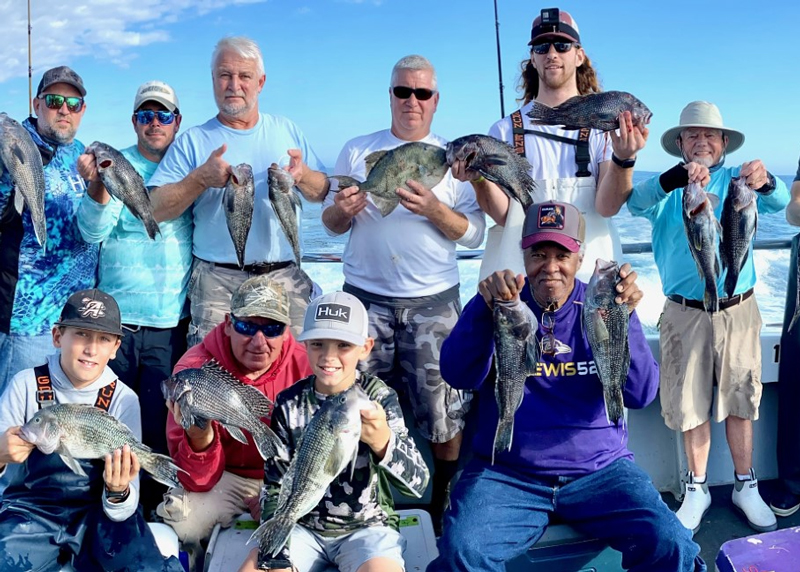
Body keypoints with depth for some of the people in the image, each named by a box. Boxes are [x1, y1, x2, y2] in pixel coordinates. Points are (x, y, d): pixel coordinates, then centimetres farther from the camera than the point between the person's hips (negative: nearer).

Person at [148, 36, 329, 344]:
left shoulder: (286, 130, 13)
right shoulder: (192, 141, 3)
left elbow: (324, 192, 11)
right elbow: (154, 209, -5)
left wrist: (302, 176, -10)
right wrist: (201, 178, -18)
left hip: (287, 279, 2)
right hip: (219, 283, -2)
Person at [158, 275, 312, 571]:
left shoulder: (306, 365, -18)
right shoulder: (194, 369, -18)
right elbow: (198, 482, -21)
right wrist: (199, 436, -42)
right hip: (226, 478, 0)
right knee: (181, 518, -28)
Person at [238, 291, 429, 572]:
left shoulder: (379, 397, -11)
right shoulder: (290, 403, -4)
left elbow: (417, 483, -20)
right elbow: (274, 487, 2)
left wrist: (382, 441, -40)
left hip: (367, 527, -2)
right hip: (303, 526, 2)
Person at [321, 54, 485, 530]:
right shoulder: (357, 151, 10)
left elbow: (474, 234, 2)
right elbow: (330, 223, 12)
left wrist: (434, 209, -16)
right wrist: (340, 211, -11)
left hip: (433, 302, -1)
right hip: (366, 298, 1)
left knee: (445, 410, 0)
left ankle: (447, 504, 18)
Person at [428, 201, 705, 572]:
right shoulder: (499, 306, 3)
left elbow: (640, 394, -7)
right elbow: (460, 376, -14)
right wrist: (486, 306, -29)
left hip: (600, 470, 2)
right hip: (507, 475, -1)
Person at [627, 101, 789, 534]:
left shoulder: (738, 181, 5)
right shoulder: (668, 189, 4)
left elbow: (778, 202, -14)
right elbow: (636, 204, -18)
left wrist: (766, 181, -38)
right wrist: (674, 179, -38)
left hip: (738, 311, 1)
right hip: (685, 314, 0)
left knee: (740, 401, 9)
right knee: (691, 404, 6)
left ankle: (745, 486, 25)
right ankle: (697, 489, 22)